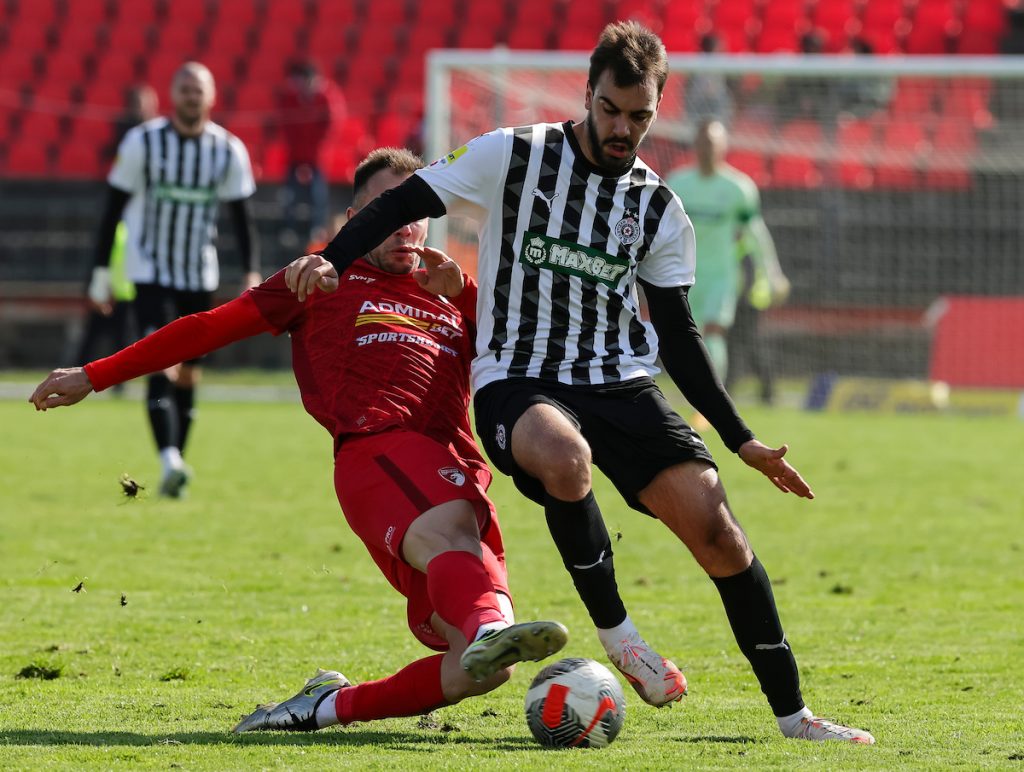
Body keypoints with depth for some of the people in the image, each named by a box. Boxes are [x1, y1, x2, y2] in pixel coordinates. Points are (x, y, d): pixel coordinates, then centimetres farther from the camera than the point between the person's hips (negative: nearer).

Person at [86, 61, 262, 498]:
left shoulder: (228, 151, 0)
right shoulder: (143, 143, -7)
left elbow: (241, 217, 7)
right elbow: (114, 208, 0)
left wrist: (252, 273, -3)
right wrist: (101, 272, 0)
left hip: (200, 277, 3)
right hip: (150, 272, -3)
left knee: (187, 374, 9)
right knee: (161, 365, -19)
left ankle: (177, 462, 19)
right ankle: (170, 462, -30)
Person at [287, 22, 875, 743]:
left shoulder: (659, 208, 9)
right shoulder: (511, 156, -1)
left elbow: (677, 334, 13)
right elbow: (406, 202, 3)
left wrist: (741, 439, 9)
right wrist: (331, 259, -14)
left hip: (623, 384, 4)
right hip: (517, 383, -3)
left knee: (712, 519, -14)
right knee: (565, 459, -40)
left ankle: (792, 714, -3)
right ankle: (616, 634, -17)